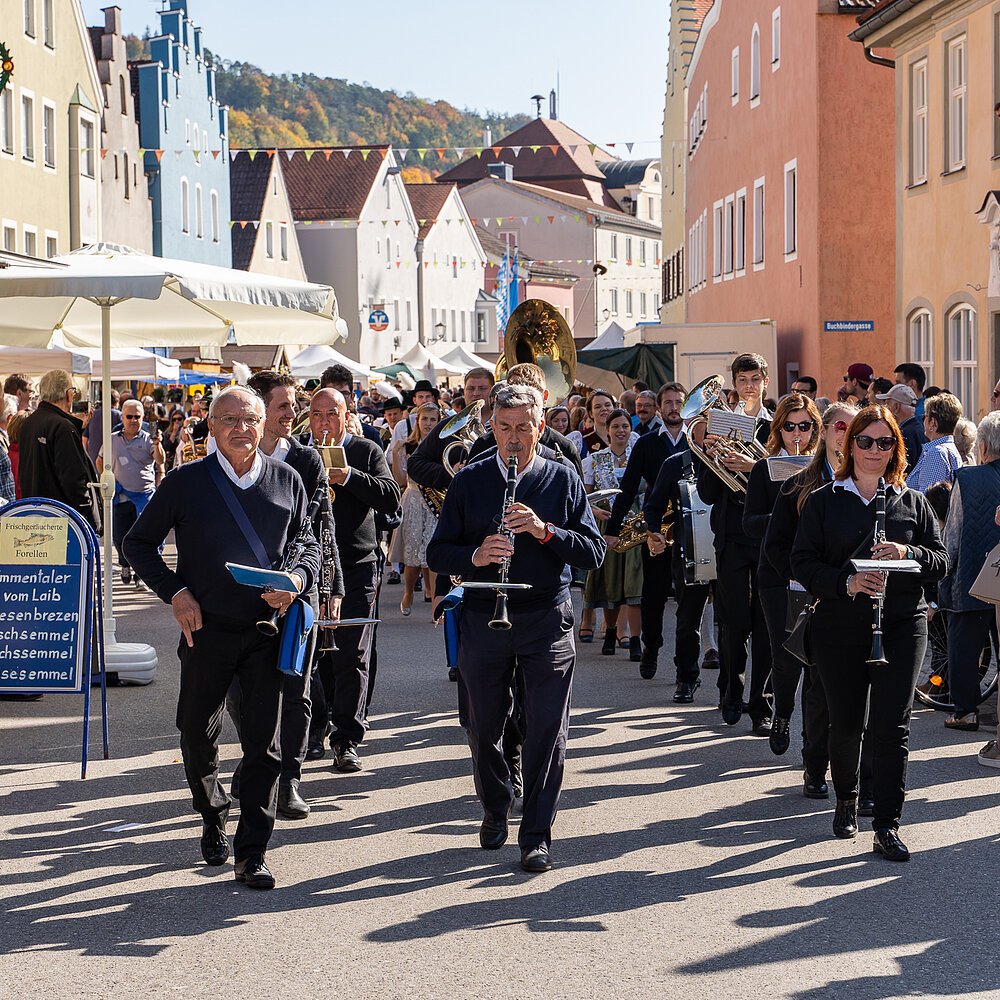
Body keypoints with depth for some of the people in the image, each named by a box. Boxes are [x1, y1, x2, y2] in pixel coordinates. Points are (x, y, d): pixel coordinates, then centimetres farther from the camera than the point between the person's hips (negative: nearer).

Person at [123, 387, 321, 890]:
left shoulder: (286, 480, 4)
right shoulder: (186, 482, -2)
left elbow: (308, 543, 13)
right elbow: (138, 543, 6)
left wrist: (298, 578, -9)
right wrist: (174, 592, -5)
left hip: (267, 628, 0)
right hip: (206, 629, 0)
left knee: (264, 743, -4)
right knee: (197, 735, 12)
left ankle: (251, 853, 4)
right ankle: (213, 817, 40)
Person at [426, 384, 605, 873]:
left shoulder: (562, 480, 4)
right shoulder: (469, 481, 5)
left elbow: (594, 552, -2)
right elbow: (437, 554, 3)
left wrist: (544, 531, -18)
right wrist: (476, 555, -18)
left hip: (547, 618, -1)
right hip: (482, 618, 1)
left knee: (546, 732, -4)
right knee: (482, 727, 11)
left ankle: (537, 835, 3)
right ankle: (495, 808, 36)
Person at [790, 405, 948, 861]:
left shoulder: (913, 502, 9)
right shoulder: (824, 501, 5)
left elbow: (941, 562, 7)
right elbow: (803, 563, 0)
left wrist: (908, 553, -14)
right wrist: (846, 582, -16)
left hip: (902, 624, 0)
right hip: (840, 626, 0)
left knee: (891, 725, -8)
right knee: (846, 723, 9)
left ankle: (887, 825, -6)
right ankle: (846, 799, 35)